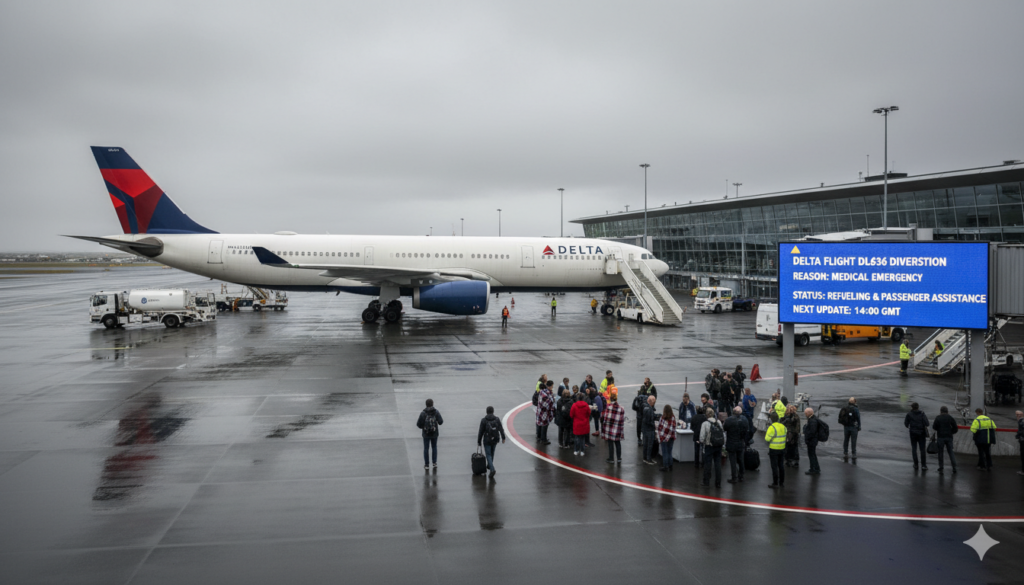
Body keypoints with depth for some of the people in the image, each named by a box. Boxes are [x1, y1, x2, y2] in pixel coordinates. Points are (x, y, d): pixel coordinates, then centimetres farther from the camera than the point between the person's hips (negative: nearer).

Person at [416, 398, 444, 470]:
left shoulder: (423, 413, -13)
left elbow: (419, 424, -14)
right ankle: (434, 463, 15)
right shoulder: (436, 412, -9)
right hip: (434, 433, 1)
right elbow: (440, 422, -13)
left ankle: (427, 464, 13)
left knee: (426, 448, 11)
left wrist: (422, 427, 8)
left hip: (426, 434, -1)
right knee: (434, 447, 19)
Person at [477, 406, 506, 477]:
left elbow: (480, 432, -9)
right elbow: (501, 429, -15)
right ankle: (489, 465, 46)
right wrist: (503, 437, -19)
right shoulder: (497, 419, -4)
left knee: (488, 455, 4)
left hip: (487, 440, -3)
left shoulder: (483, 420, -11)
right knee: (492, 452, 28)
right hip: (495, 440, 4)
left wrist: (479, 441, 0)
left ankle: (492, 469, -14)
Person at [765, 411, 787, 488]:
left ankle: (775, 483, 2)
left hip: (774, 449, -7)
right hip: (782, 449, 7)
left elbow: (767, 439, -18)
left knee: (774, 466, -1)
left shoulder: (772, 427, -18)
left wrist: (766, 434, 0)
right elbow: (785, 437, 10)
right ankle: (781, 482, 24)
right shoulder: (783, 426, 4)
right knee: (781, 465, 16)